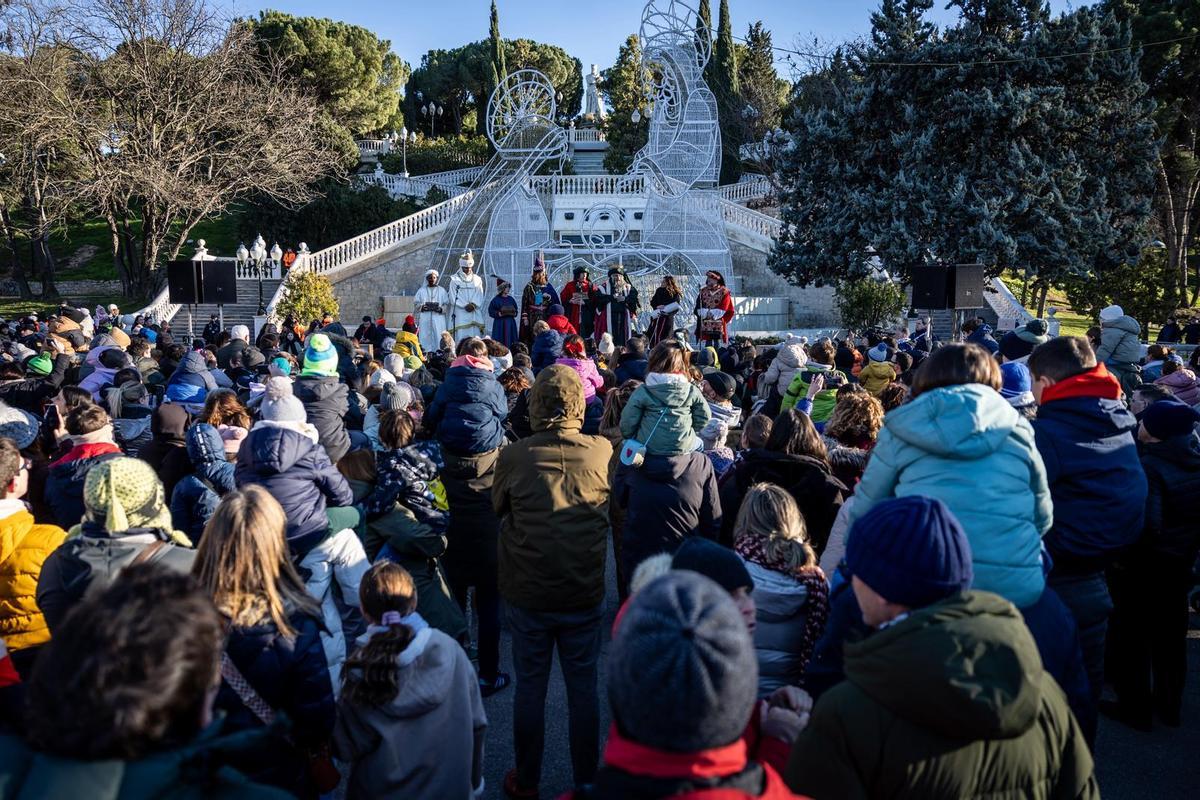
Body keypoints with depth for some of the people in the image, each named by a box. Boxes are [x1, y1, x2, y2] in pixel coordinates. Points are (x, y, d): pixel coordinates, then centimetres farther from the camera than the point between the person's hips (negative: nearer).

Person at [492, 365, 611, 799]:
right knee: (583, 686, 14)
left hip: (528, 592, 0)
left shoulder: (513, 457, -15)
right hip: (585, 592, 1)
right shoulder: (603, 452, -12)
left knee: (530, 686, 14)